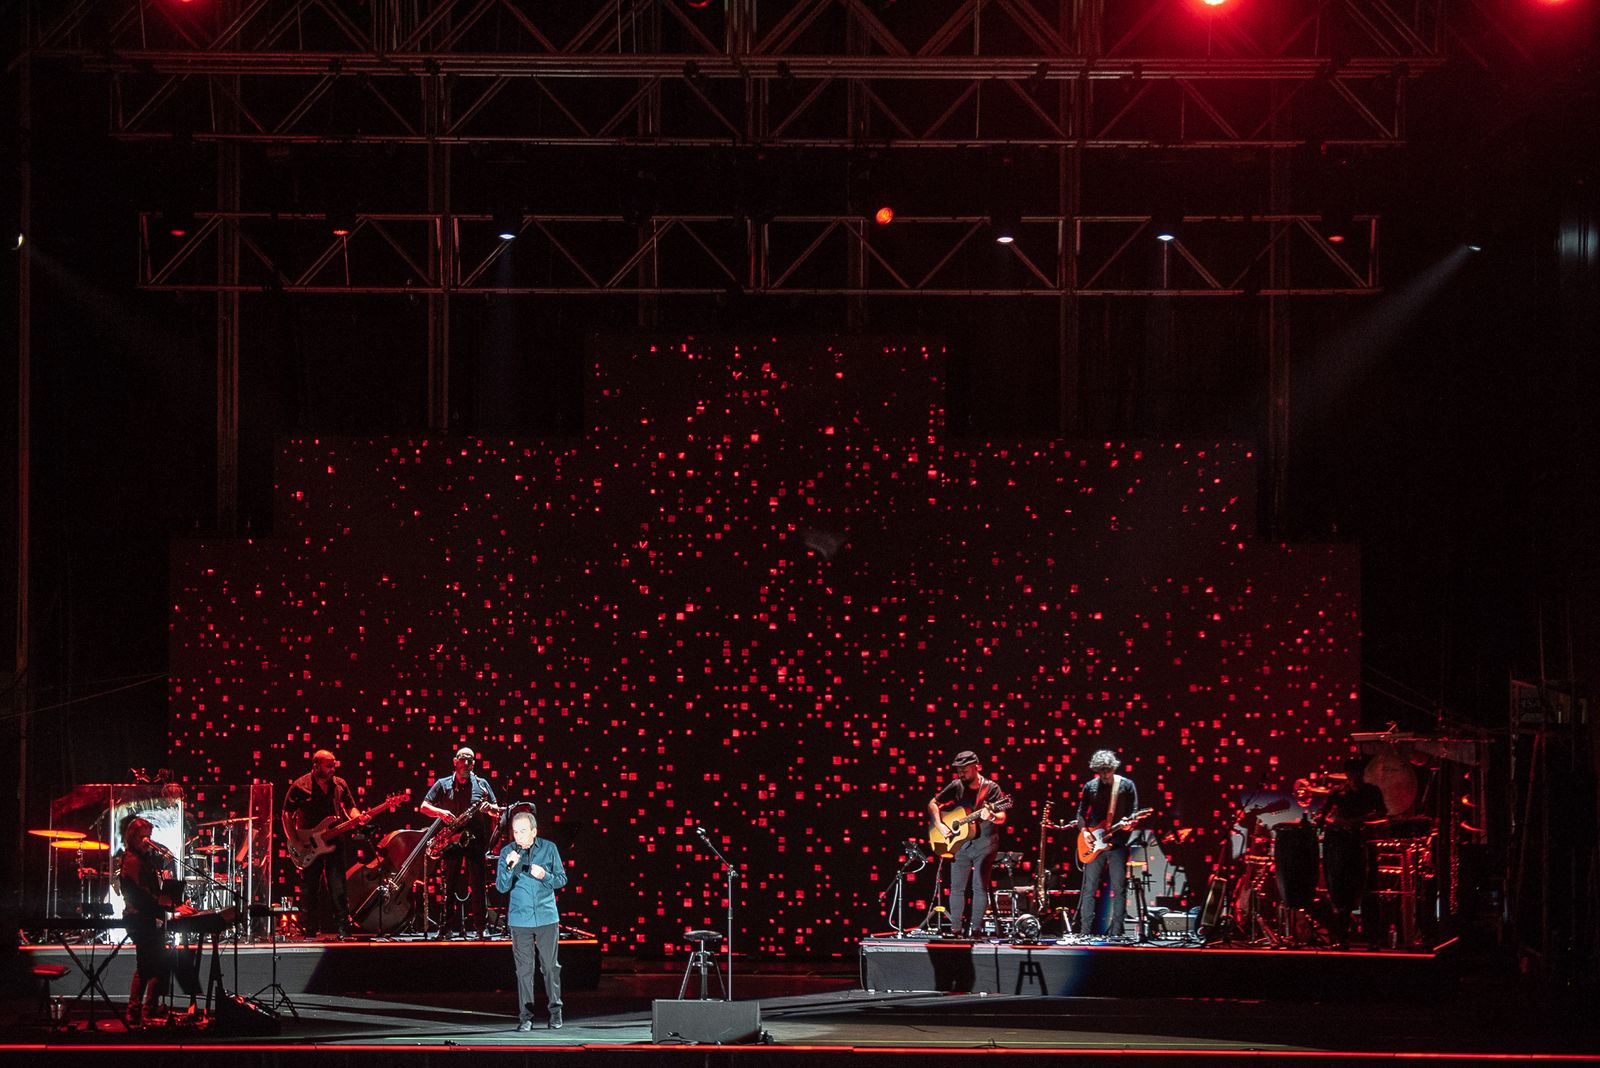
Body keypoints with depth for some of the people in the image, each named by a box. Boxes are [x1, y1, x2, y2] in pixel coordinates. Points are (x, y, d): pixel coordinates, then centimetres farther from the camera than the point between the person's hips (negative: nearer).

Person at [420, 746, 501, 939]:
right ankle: (445, 927, 1)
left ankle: (479, 926, -1)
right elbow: (424, 807, 6)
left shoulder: (481, 784, 11)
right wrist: (441, 813, -12)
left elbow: (497, 811, 13)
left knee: (477, 884, -3)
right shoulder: (443, 785, 9)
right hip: (451, 841, 0)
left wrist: (490, 808, -10)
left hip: (475, 840, 0)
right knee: (449, 885, -1)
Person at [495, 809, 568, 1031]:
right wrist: (509, 867, -21)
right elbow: (501, 887, -3)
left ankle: (555, 1011, 17)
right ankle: (526, 1016, 4)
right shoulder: (507, 852, -1)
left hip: (547, 917, 0)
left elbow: (562, 879, 6)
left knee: (551, 966, 4)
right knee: (524, 969, 0)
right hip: (520, 919, 0)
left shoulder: (549, 848, 0)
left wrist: (545, 876, -14)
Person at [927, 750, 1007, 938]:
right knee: (957, 887, 3)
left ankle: (975, 929, -3)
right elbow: (933, 804, 11)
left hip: (984, 843, -4)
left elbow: (1002, 817, -10)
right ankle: (956, 929, 6)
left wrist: (990, 817, -32)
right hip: (961, 843, 4)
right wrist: (939, 825, -4)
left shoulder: (991, 788, -5)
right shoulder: (956, 786, 5)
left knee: (980, 887, -5)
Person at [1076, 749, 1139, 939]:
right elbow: (1081, 813, 15)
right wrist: (1084, 831, -1)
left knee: (1118, 889, -4)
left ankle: (1115, 932, -2)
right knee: (1089, 889, 0)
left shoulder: (1126, 786, 0)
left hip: (1118, 843, -2)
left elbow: (1134, 812, 1)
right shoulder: (1090, 787, 7)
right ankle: (1085, 932, 1)